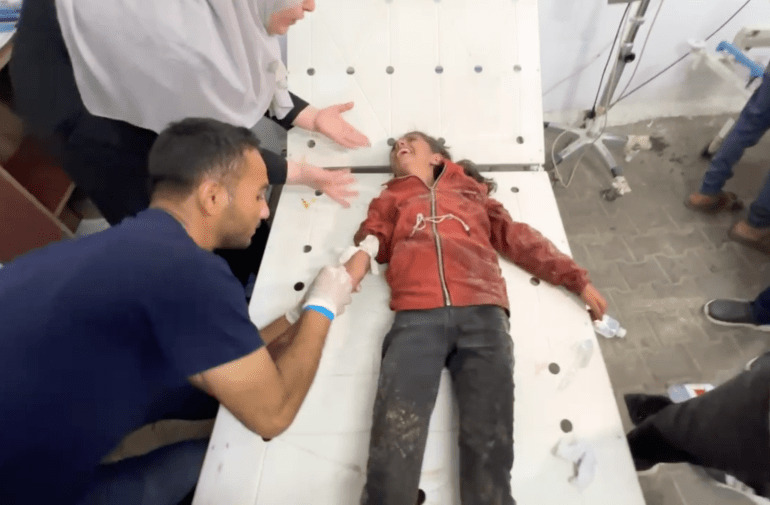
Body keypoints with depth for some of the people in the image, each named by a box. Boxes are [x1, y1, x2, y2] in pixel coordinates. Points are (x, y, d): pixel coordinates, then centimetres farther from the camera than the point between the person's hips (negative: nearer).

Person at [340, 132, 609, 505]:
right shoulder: (391, 200, 32)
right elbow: (371, 242, 17)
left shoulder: (472, 193, 30)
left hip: (482, 313, 1)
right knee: (395, 441, -18)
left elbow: (520, 239, 25)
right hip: (417, 317, 0)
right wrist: (363, 252, -8)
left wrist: (578, 279, 19)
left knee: (489, 443, -13)